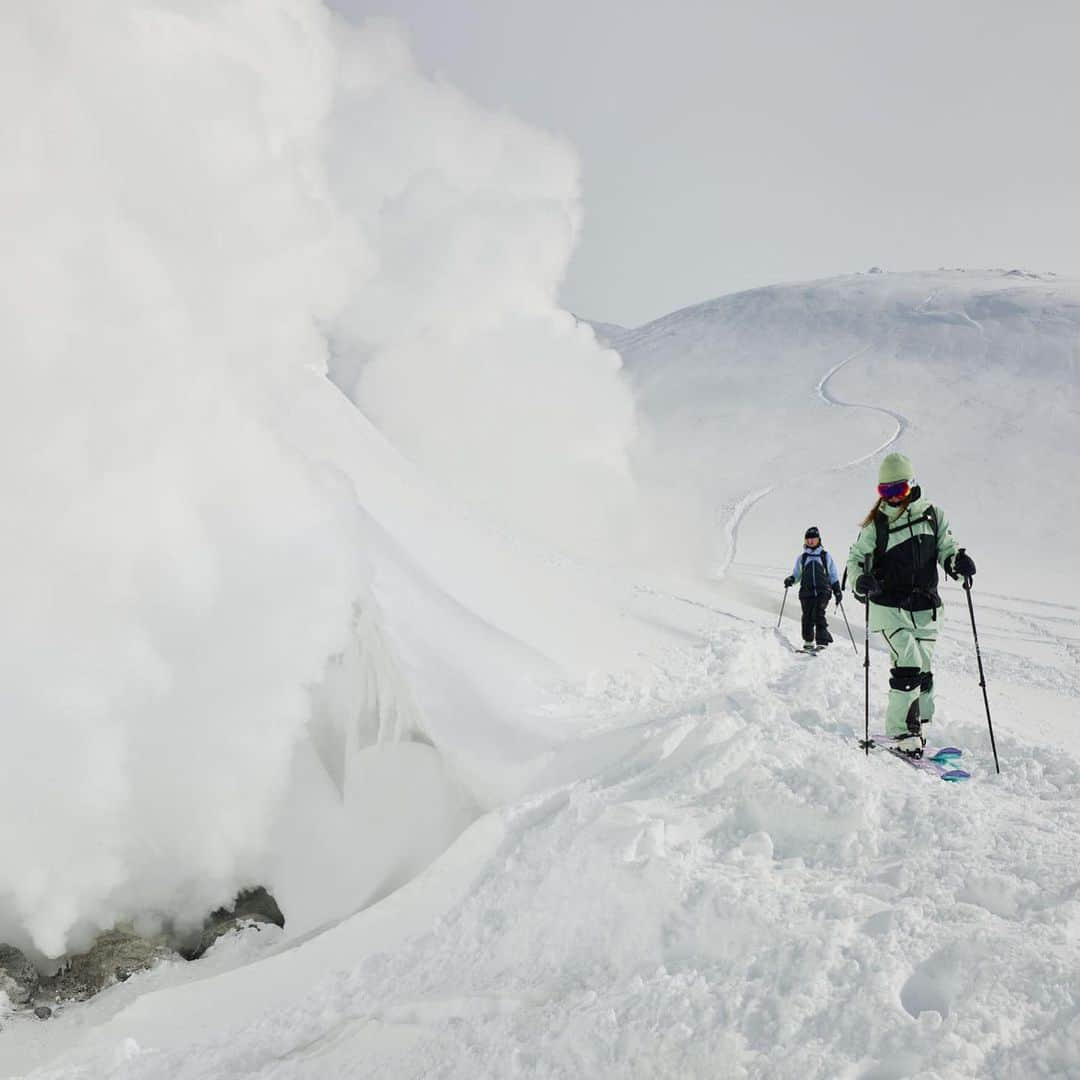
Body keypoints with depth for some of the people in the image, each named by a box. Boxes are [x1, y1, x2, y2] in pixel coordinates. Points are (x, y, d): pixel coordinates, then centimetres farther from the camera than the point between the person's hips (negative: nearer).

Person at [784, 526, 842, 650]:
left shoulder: (826, 556, 13)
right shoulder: (802, 557, 16)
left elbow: (833, 575, 16)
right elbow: (797, 574, 19)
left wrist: (837, 591, 10)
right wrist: (790, 579, -3)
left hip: (823, 590, -2)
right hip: (806, 591, 2)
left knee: (819, 614, -19)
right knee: (807, 616, -4)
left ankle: (822, 641, -19)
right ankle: (808, 641, 12)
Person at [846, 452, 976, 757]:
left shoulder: (932, 515, 3)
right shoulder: (876, 524, 0)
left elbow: (946, 548, 6)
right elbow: (856, 557, 5)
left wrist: (957, 561, -18)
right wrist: (861, 581, -16)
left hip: (924, 608, 3)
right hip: (889, 606, -3)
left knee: (924, 672, 8)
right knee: (909, 666, -17)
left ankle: (916, 727, 24)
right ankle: (902, 732, -10)